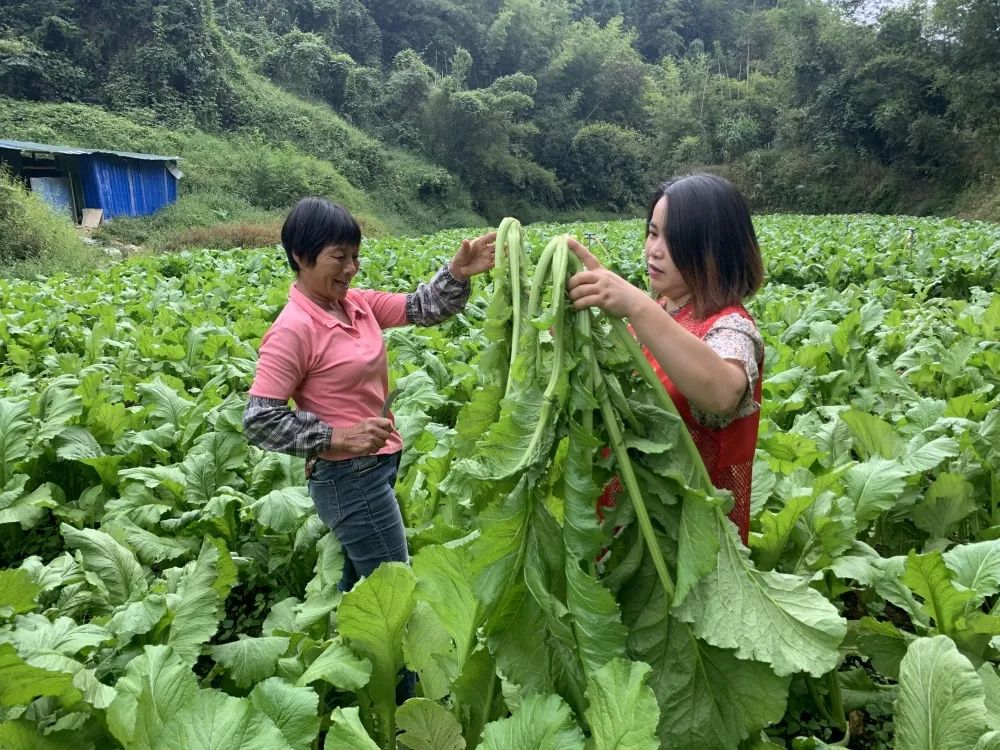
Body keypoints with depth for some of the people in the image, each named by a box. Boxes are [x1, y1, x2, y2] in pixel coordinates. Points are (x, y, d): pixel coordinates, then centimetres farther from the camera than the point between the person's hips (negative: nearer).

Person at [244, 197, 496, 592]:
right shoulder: (293, 330, -19)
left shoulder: (358, 303, 3)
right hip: (349, 478, -8)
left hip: (376, 467, 8)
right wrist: (339, 437, -23)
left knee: (358, 581, 23)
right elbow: (258, 422, -20)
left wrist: (457, 274, -20)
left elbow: (421, 308, -1)